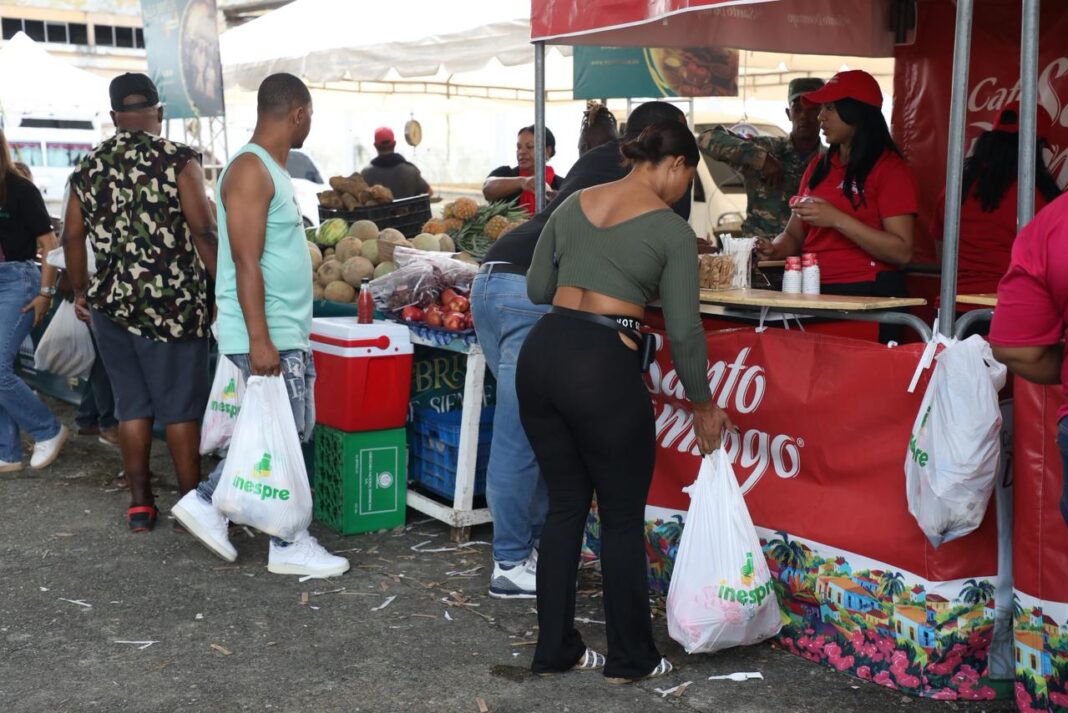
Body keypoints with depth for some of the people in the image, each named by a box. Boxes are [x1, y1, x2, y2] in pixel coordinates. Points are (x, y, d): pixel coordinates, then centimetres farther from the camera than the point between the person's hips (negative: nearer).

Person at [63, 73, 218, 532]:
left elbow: (72, 238, 10)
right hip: (172, 302, -4)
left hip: (111, 303, 4)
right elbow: (203, 231, -14)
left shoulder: (88, 168, 7)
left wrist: (81, 292, 22)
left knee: (132, 404, 12)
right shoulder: (177, 160, -7)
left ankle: (139, 504, 16)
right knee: (180, 405, 3)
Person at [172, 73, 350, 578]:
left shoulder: (272, 169, 16)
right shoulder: (251, 171, -15)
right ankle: (288, 546, 11)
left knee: (291, 433, 15)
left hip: (288, 333, 10)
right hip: (265, 337, -10)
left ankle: (206, 504, 23)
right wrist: (260, 339, -24)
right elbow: (246, 262, -20)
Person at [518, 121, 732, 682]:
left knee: (565, 504, 17)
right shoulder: (672, 230, -2)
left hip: (540, 352, 6)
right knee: (623, 516, 10)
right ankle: (630, 658, 21)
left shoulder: (573, 204, 14)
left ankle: (555, 649, 24)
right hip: (601, 367, -6)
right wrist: (703, 405, 10)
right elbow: (683, 330, -1)